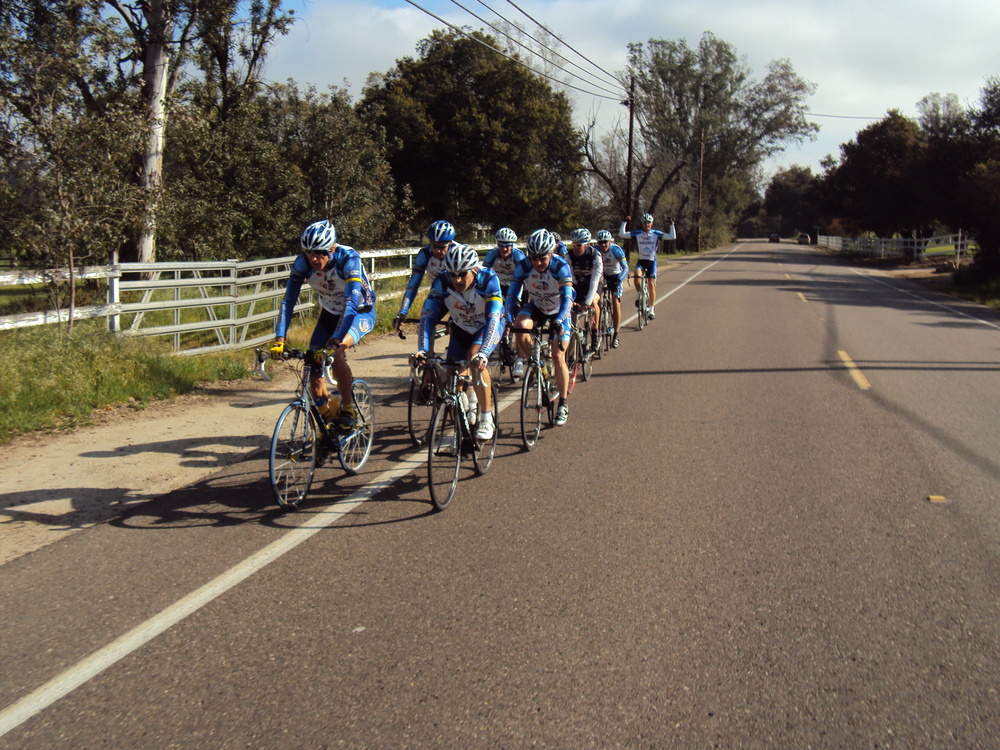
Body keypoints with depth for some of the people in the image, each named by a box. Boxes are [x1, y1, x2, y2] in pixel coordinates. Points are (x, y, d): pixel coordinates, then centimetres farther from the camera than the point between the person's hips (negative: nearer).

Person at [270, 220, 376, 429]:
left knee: (336, 353, -32)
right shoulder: (302, 263, -21)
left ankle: (349, 410, -15)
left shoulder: (349, 259, -32)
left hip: (360, 312, -5)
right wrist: (279, 339, -36)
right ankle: (329, 423, 16)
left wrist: (335, 342, -52)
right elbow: (288, 301, -23)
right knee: (313, 372, -5)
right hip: (330, 314, 5)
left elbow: (351, 303, -41)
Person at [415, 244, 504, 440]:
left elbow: (493, 319, -41)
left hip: (488, 326, -4)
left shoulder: (488, 280, -34)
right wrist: (422, 349, -42)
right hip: (461, 328, 4)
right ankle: (471, 396, 35)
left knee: (475, 359, -32)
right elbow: (428, 316, -28)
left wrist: (483, 353, -54)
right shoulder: (441, 282, -27)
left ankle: (486, 419, -20)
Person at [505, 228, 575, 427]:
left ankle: (563, 404, 5)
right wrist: (508, 319, -39)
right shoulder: (523, 267, -22)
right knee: (521, 325, -32)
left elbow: (567, 298, -34)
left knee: (558, 358, -11)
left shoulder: (561, 267, -28)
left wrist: (558, 321, -50)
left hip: (559, 312, -2)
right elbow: (511, 294, -24)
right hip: (536, 307, 3)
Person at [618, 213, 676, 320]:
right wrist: (625, 222, -11)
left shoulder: (656, 234, -3)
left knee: (652, 284, -5)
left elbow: (673, 236, -8)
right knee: (637, 275, -30)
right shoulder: (637, 233, -1)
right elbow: (621, 234, -5)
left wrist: (671, 225, -16)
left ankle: (651, 309, 6)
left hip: (651, 261, 0)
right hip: (641, 261, 0)